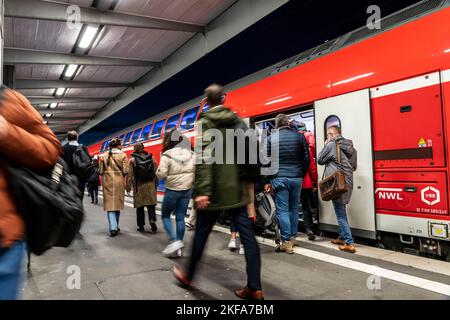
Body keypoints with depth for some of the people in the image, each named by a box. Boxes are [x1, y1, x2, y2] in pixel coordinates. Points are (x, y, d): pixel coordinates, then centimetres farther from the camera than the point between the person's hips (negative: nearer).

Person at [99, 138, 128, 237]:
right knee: (117, 203, 13)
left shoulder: (105, 156, 4)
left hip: (107, 182, 1)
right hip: (119, 182, 0)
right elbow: (125, 171, -8)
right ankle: (115, 227, 25)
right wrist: (126, 183, 4)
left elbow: (100, 171, 3)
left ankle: (113, 228, -11)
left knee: (110, 204, 1)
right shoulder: (123, 155, -2)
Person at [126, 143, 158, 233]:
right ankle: (152, 219, -15)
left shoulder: (132, 160, -3)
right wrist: (156, 183, 13)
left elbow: (129, 174, -4)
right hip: (150, 184, 1)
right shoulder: (151, 158, 3)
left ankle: (141, 226, 14)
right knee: (151, 204, 7)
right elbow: (156, 171, 4)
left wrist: (128, 186, 3)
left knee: (140, 206, 8)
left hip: (139, 185, -1)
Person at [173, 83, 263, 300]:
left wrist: (202, 190, -22)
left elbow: (204, 157, -18)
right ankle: (255, 288, 7)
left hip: (215, 190, -4)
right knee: (248, 236, 4)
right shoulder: (239, 121, 11)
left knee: (201, 234, 11)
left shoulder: (206, 122, -5)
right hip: (237, 189, 5)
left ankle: (188, 276, 30)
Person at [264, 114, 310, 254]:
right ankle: (293, 238, 24)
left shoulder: (270, 138, 2)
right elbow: (306, 159, 5)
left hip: (279, 178, -2)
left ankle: (286, 242, 2)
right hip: (296, 178, 2)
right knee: (294, 209, 15)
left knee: (282, 210, 1)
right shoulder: (300, 137, 5)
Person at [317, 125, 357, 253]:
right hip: (348, 183, 8)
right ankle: (342, 237, 29)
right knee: (341, 211, 20)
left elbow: (320, 160, 0)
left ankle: (349, 243, -5)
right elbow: (353, 166, 18)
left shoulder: (331, 145, -10)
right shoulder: (350, 147, 12)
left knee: (340, 214, -3)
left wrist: (326, 145, 7)